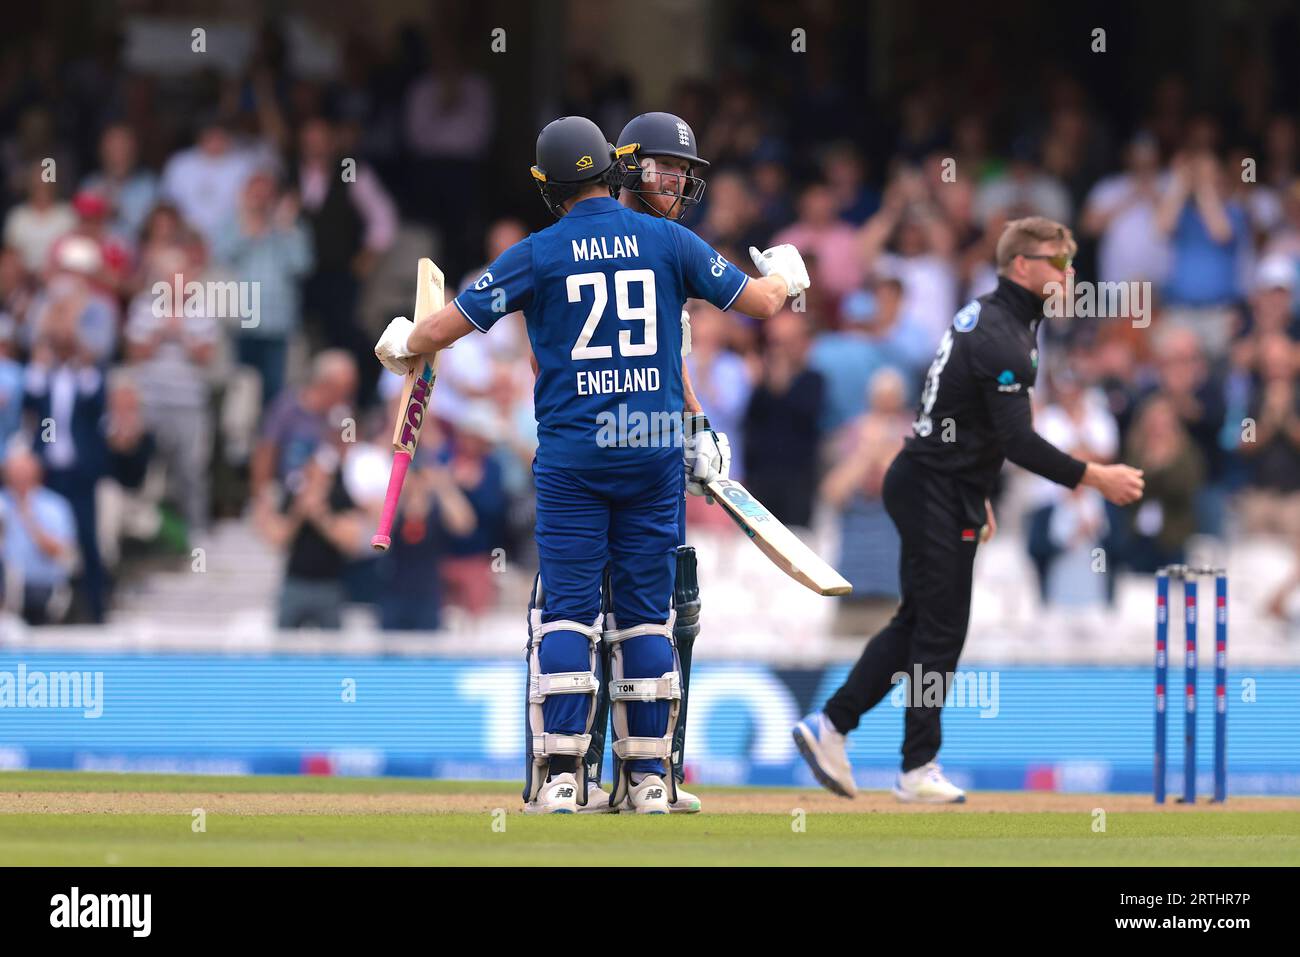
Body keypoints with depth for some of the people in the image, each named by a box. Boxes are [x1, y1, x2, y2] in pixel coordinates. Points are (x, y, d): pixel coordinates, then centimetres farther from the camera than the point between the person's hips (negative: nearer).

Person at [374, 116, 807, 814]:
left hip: (572, 454, -2)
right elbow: (761, 302, 12)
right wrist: (785, 277, 36)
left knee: (564, 612, 0)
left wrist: (401, 345, 24)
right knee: (646, 614, 8)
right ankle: (647, 776, 8)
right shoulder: (669, 242, 4)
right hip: (656, 448, 2)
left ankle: (560, 777, -7)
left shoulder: (538, 254, -1)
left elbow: (447, 327, 1)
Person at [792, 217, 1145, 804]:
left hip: (927, 486, 10)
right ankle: (918, 770, 2)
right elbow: (1018, 441, -26)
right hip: (939, 496, -10)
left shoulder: (984, 316, 13)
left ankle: (830, 727, 16)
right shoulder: (1001, 337, -20)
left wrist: (976, 493, 23)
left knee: (918, 621, 14)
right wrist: (1093, 477, -23)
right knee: (941, 629, -4)